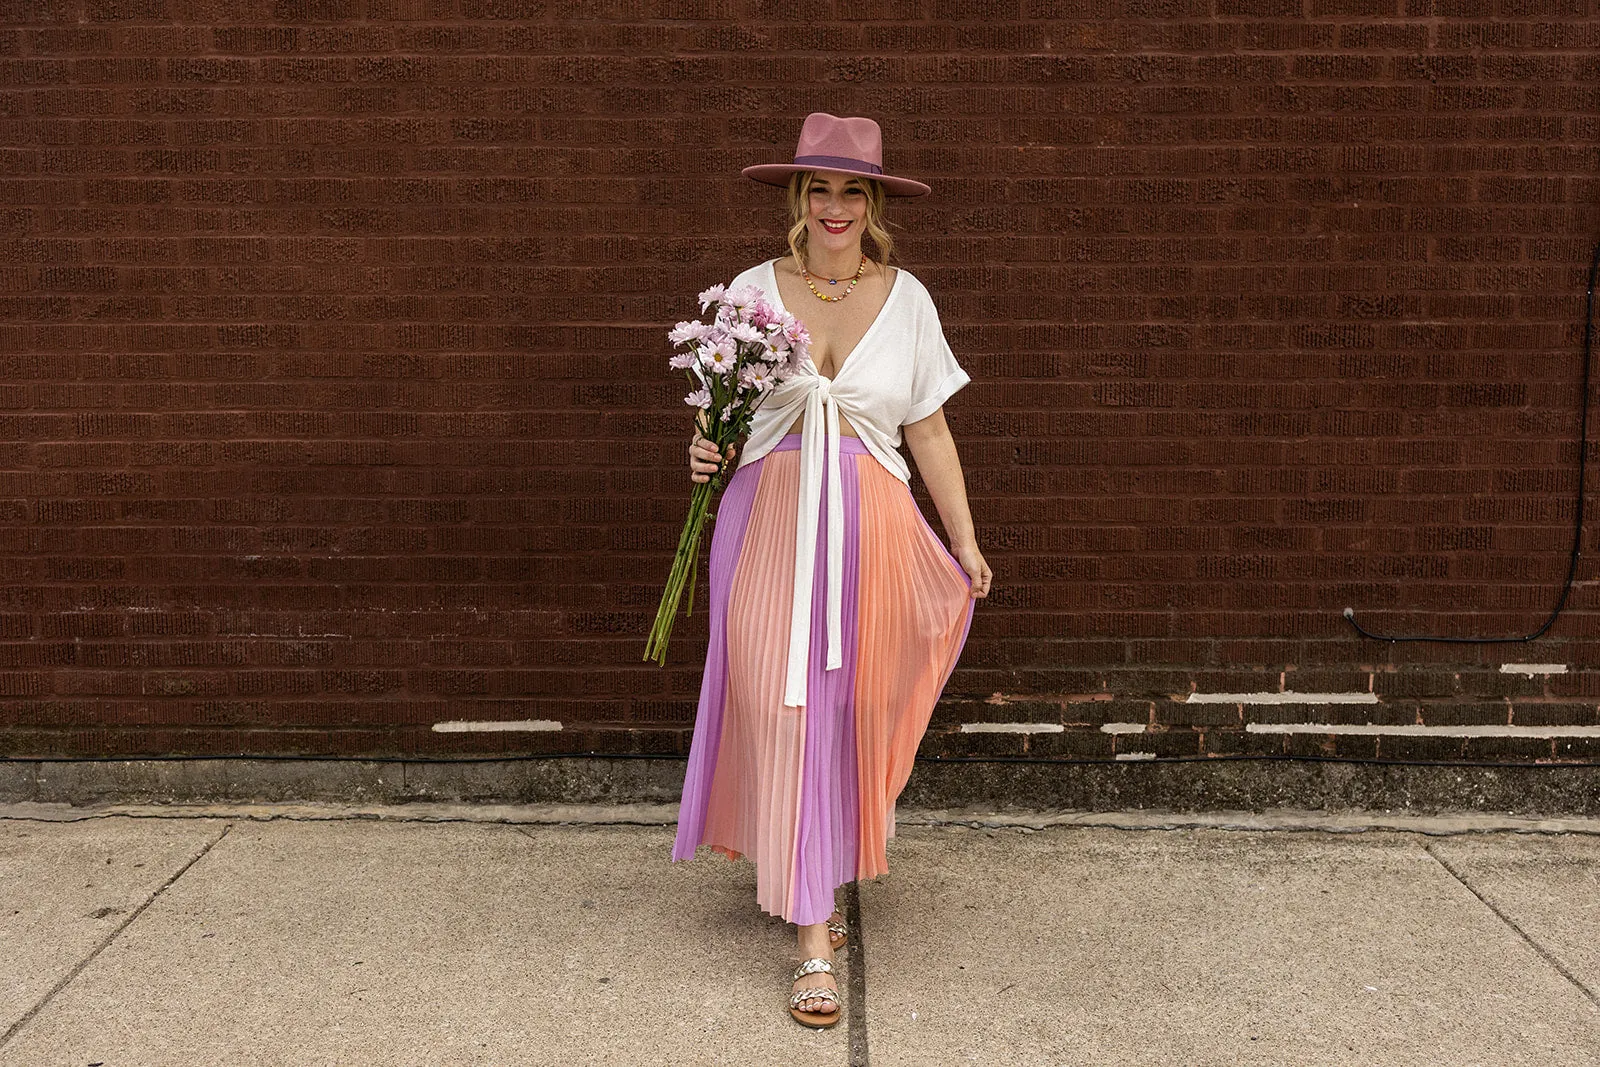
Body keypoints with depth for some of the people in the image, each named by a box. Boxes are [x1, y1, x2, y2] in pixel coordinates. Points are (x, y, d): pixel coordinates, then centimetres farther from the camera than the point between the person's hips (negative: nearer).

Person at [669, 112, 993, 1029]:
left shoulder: (906, 298, 5)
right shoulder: (753, 290, 3)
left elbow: (929, 432, 9)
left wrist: (966, 543, 8)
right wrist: (707, 452, -11)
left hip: (871, 531, 1)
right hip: (769, 522, -1)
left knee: (852, 712, 5)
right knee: (783, 714, -3)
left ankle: (812, 877, 31)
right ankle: (813, 939, 5)